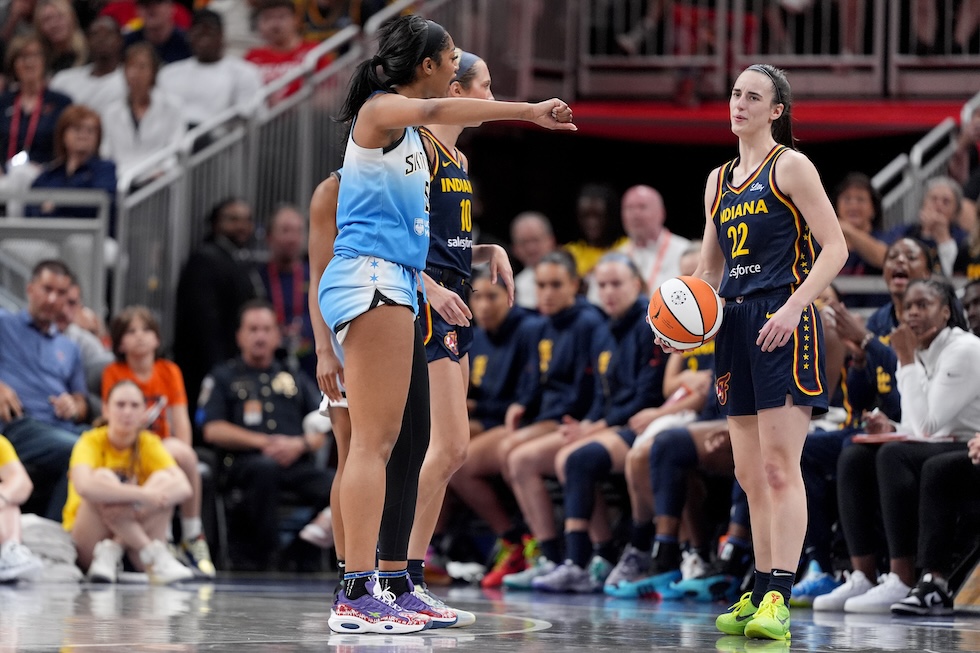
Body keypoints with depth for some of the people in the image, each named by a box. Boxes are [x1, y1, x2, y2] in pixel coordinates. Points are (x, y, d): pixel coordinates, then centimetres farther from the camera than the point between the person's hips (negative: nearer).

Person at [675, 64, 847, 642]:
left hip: (783, 322, -7)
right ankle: (761, 594, 12)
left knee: (779, 466, -13)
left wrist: (794, 308, -19)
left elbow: (835, 248, -8)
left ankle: (779, 599, -18)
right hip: (736, 323, 7)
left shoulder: (791, 167, -3)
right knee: (750, 474, 8)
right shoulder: (719, 180, 18)